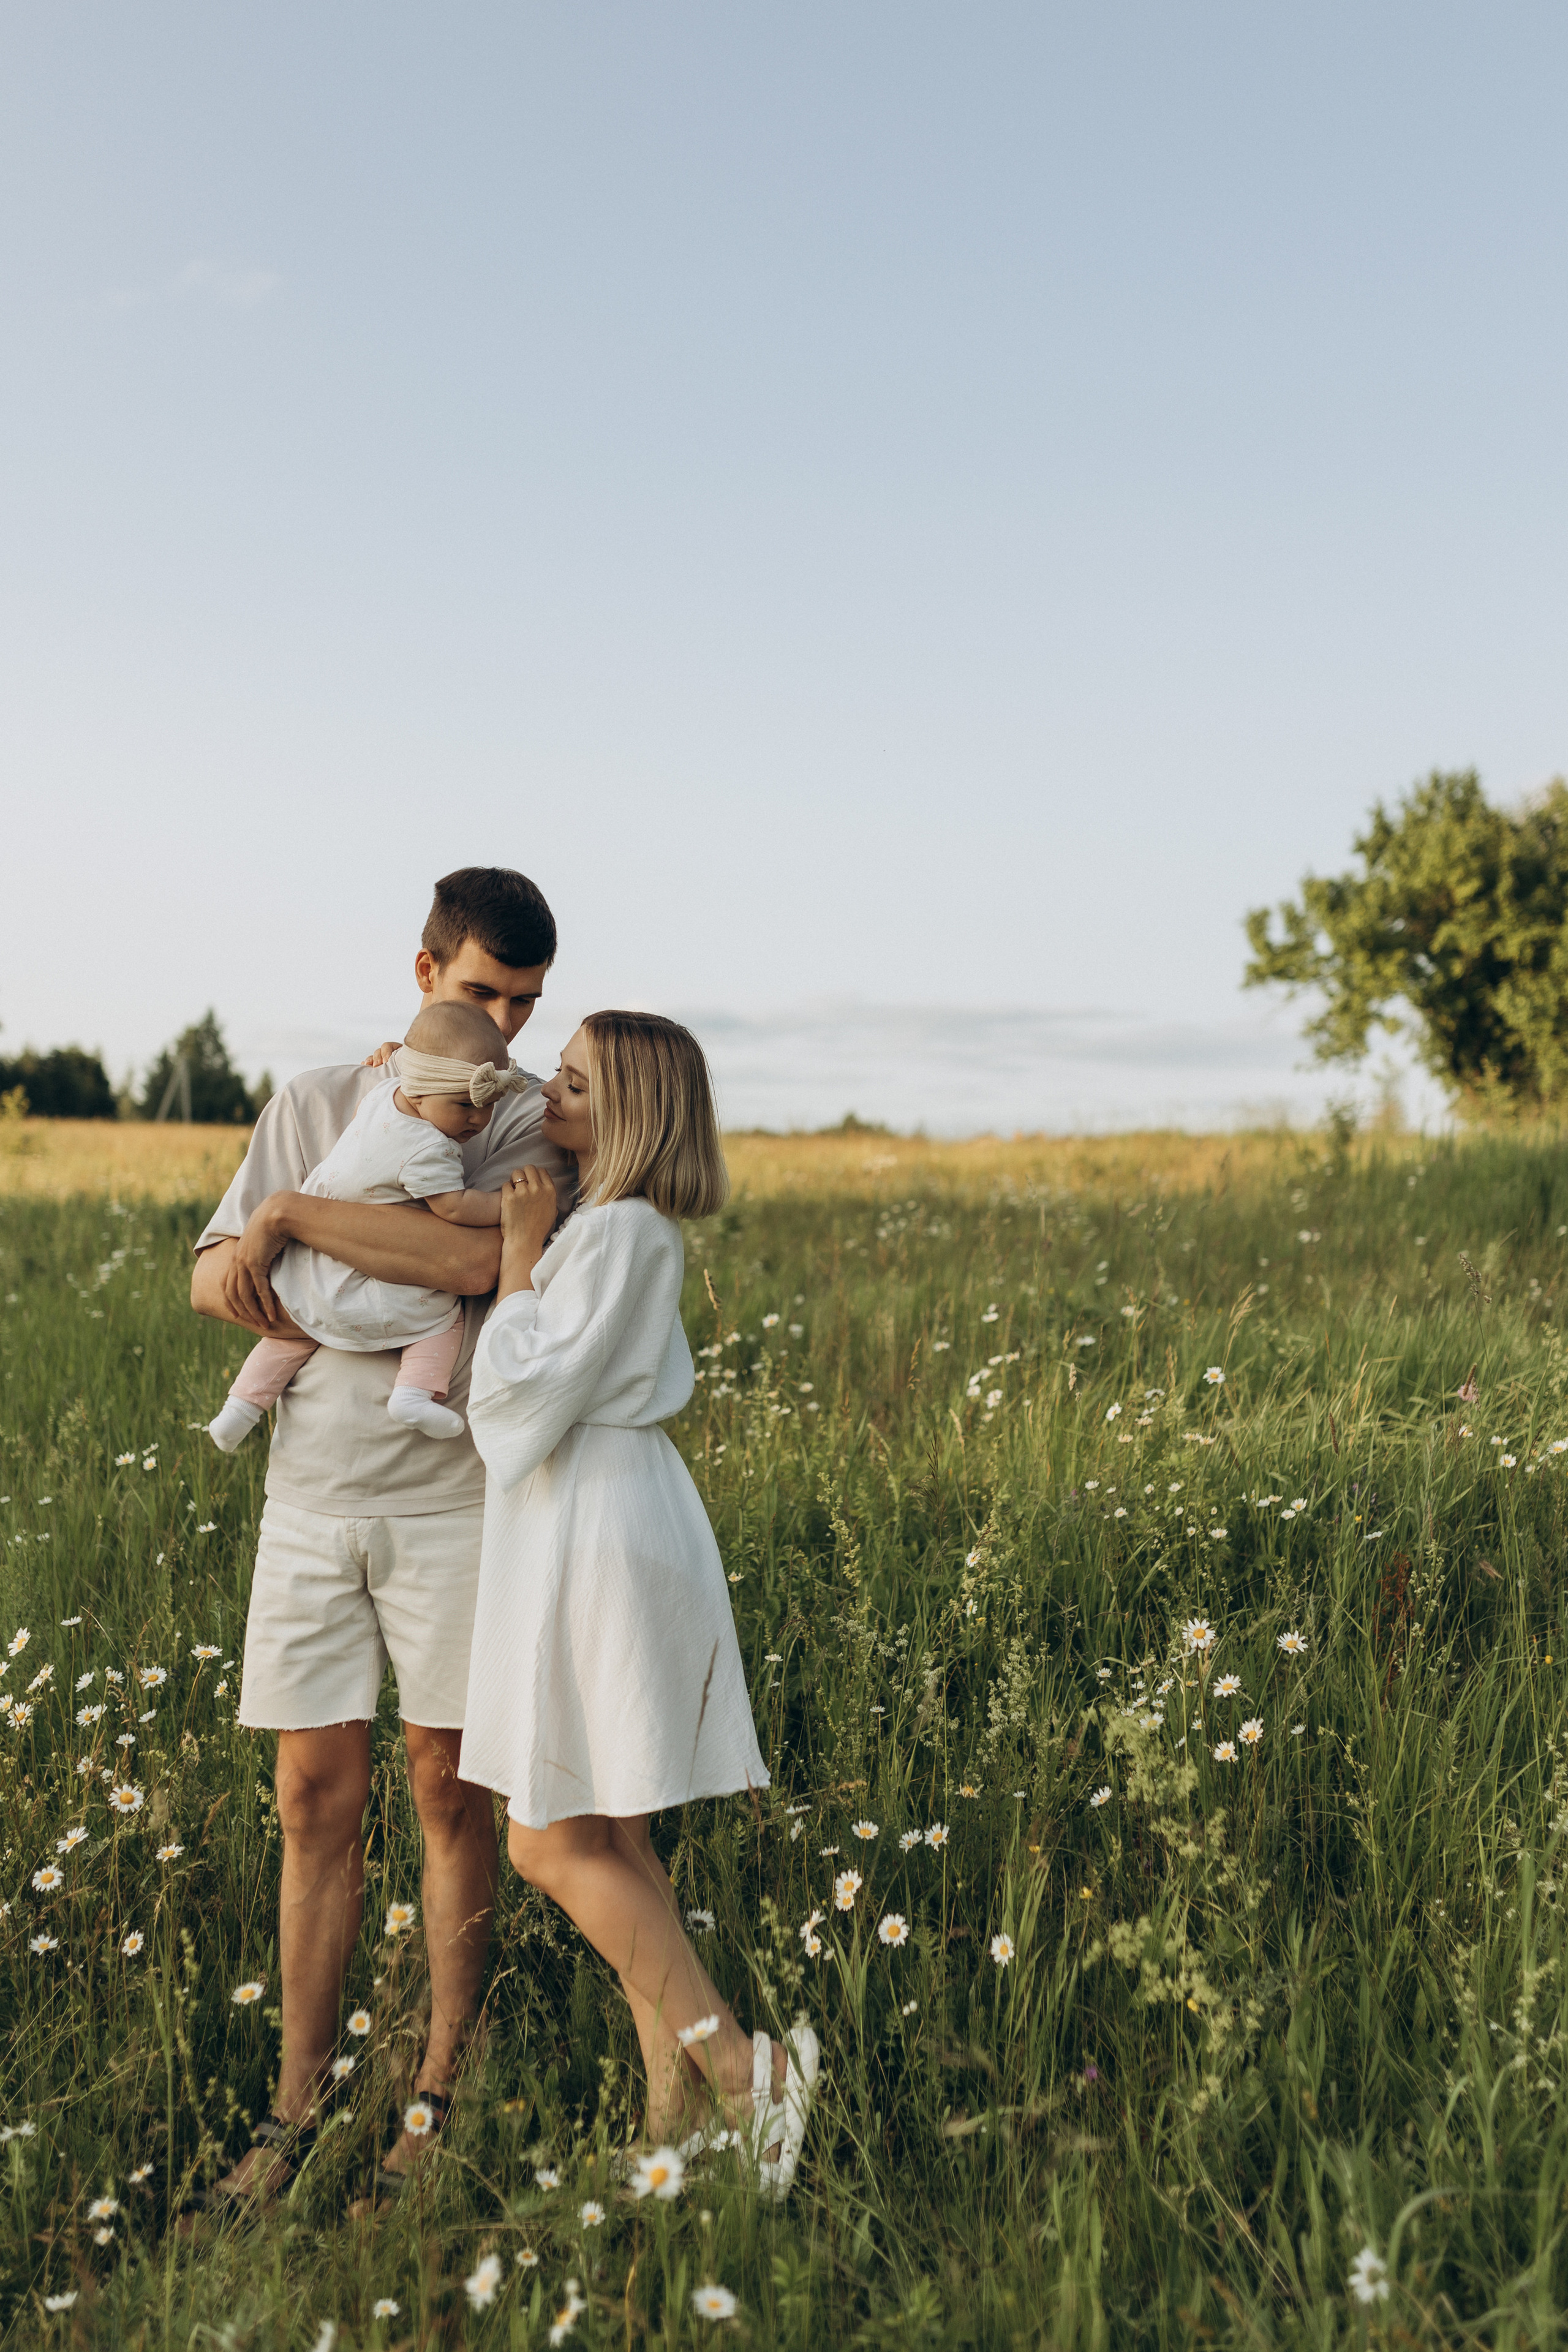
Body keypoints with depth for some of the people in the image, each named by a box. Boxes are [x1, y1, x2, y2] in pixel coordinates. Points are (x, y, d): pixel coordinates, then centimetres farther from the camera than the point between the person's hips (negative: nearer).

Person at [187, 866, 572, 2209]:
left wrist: (287, 1217, -16)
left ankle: (443, 2090, 20)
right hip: (311, 1497, 3)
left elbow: (481, 1259, -20)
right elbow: (211, 1281, 6)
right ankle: (297, 2111, 18)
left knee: (451, 1796, 5)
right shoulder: (314, 1106, 10)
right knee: (315, 1800, 7)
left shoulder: (536, 1127, 1)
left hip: (453, 1501, -2)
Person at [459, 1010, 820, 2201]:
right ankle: (678, 2104, 17)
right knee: (609, 1839, 12)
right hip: (583, 1529, 10)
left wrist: (520, 1255, -11)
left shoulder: (622, 1233, -15)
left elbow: (527, 1394, -19)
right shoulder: (612, 1222, 14)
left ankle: (740, 2065, 1)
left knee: (554, 1844, -3)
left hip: (596, 1532, -10)